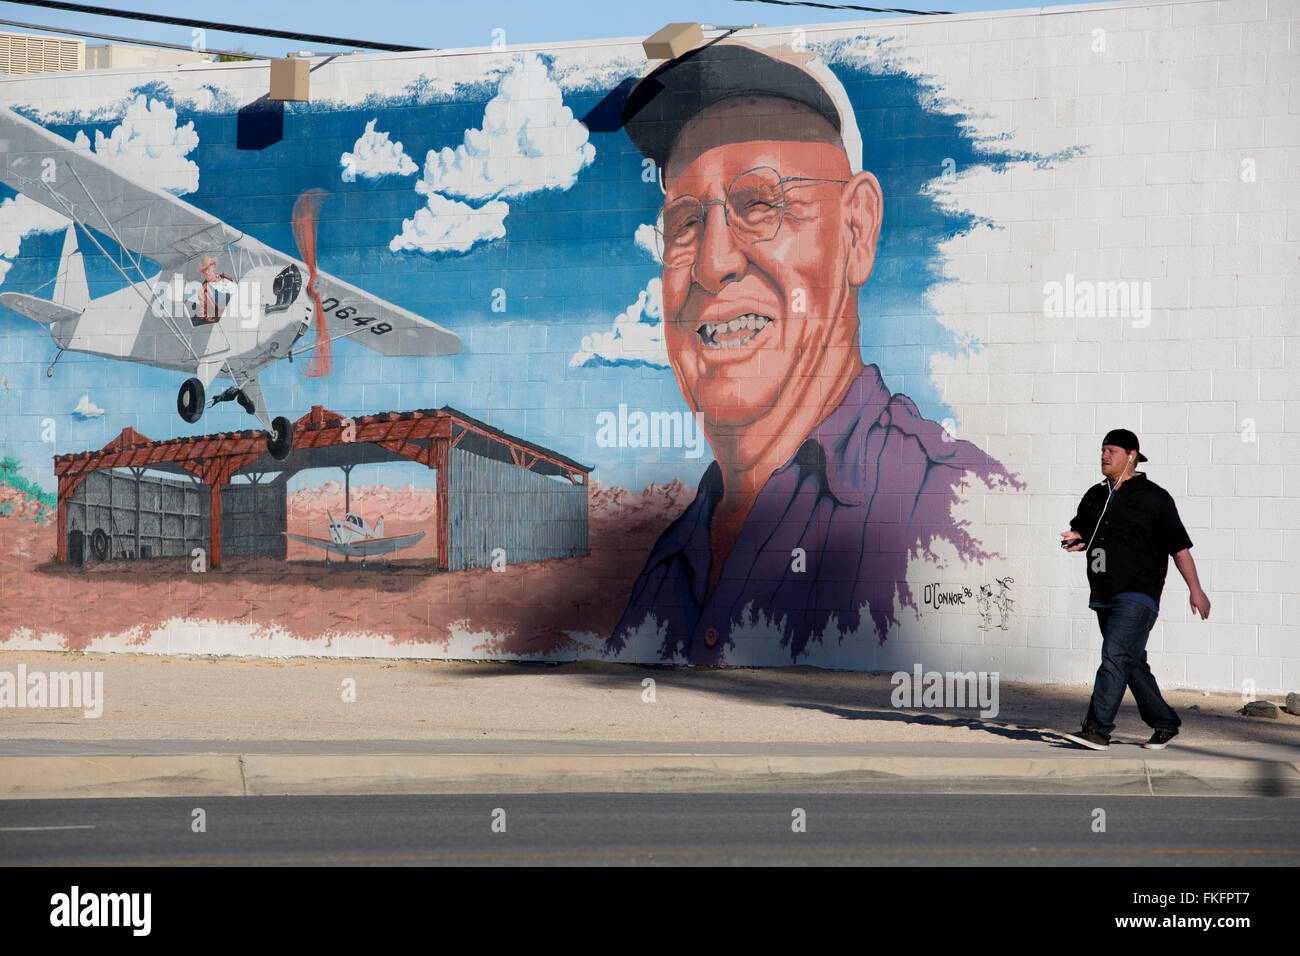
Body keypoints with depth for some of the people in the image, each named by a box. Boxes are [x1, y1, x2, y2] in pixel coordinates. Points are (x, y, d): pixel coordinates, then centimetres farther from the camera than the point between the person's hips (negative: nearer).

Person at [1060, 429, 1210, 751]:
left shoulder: (1154, 497, -4)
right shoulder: (1095, 496, 13)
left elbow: (1179, 546, -2)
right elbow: (1083, 533, 24)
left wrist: (1195, 590, -4)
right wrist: (1076, 539, -1)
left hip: (1138, 594, -7)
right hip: (1104, 596, 7)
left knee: (1115, 654, -18)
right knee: (1132, 664, 12)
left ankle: (1098, 729, -21)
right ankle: (1165, 724, 26)